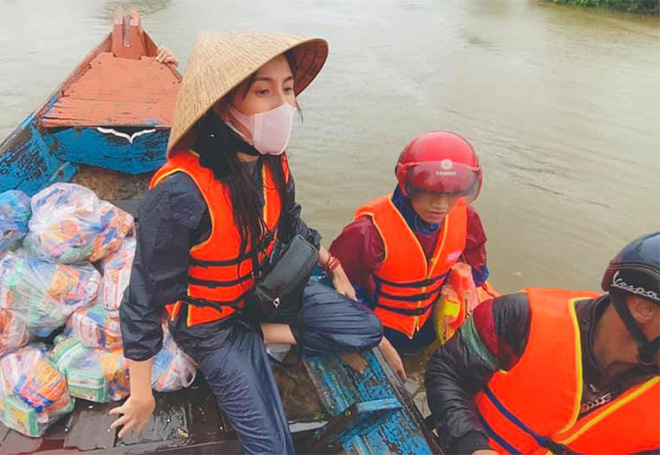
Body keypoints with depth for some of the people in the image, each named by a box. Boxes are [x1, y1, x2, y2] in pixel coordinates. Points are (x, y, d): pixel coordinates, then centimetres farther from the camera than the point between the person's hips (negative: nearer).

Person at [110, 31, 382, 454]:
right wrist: (142, 392, -14)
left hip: (265, 288, 6)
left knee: (367, 329, 2)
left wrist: (334, 267, 12)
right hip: (213, 322, -6)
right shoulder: (181, 192, -35)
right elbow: (146, 300, -24)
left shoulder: (272, 161, -13)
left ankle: (263, 335, 4)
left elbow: (291, 224, 10)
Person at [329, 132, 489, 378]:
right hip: (377, 333, -5)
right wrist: (381, 345, -19)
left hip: (426, 328, 5)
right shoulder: (371, 231, -33)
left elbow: (475, 273, 5)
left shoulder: (464, 218, -15)